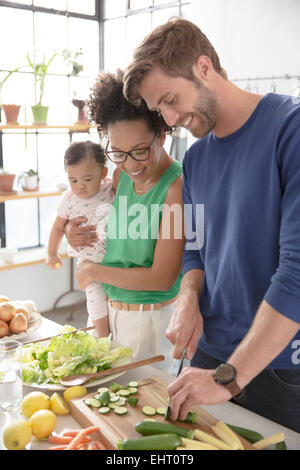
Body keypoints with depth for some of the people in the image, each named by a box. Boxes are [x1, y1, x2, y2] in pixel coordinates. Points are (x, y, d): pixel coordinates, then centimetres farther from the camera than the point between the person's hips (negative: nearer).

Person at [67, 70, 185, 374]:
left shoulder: (177, 186, -22)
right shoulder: (123, 173, 0)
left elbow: (162, 278, -23)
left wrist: (93, 271, -12)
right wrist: (76, 236, -5)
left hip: (152, 317, -6)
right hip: (113, 311, 7)